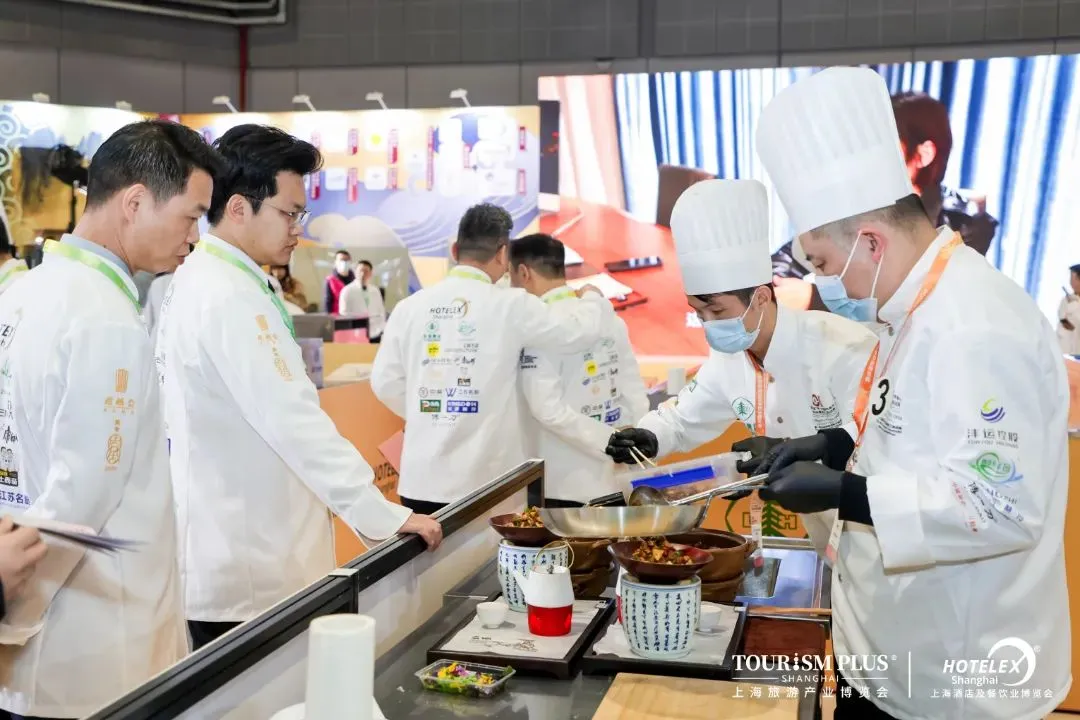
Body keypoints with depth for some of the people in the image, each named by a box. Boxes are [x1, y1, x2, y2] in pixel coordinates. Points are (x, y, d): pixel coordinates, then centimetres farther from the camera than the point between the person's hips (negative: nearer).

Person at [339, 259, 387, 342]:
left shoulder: (376, 290, 12)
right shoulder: (347, 291, -2)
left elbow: (381, 312, 13)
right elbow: (344, 315, -4)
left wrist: (382, 330, -1)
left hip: (376, 334, 4)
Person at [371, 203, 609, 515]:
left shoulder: (410, 306, 2)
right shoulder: (510, 305, -7)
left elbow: (385, 382, 5)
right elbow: (580, 331, -1)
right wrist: (591, 298, 21)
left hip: (420, 477, 4)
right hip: (483, 480, -3)